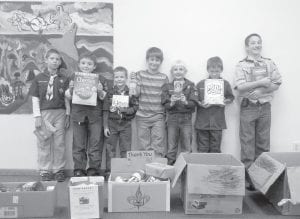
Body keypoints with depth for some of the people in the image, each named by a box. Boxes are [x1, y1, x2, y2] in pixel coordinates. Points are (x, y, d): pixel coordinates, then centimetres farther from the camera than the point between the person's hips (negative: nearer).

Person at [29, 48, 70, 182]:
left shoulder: (63, 79, 6)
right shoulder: (39, 78, 3)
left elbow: (66, 99, 8)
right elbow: (35, 98, 2)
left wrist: (67, 115, 4)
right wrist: (37, 116, -4)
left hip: (59, 113, 1)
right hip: (44, 113, -1)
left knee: (59, 143, 4)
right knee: (44, 143, 4)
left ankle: (59, 170, 15)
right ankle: (45, 171, 14)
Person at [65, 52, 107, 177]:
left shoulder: (99, 78, 4)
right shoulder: (74, 77, 9)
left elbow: (104, 98, 4)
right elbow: (68, 97, 11)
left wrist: (100, 91, -16)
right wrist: (70, 89, -9)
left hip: (95, 115, -1)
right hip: (78, 114, 2)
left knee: (95, 145, 2)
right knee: (78, 146, 6)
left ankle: (94, 171, 12)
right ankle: (79, 171, 16)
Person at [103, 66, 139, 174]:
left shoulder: (131, 92, 0)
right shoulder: (110, 92, 2)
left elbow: (135, 108, -4)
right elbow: (105, 111, 1)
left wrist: (123, 109, -20)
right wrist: (105, 126, -2)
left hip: (125, 124, -1)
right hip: (112, 124, 1)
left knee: (126, 149, 5)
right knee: (110, 149, 6)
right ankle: (109, 171, 16)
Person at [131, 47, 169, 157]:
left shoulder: (164, 78, 5)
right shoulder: (140, 75, 5)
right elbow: (136, 93, -2)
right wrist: (133, 81, -15)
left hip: (158, 116, 0)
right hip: (142, 116, 0)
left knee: (158, 147, 0)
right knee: (144, 146, 7)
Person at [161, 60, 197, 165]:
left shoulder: (190, 85, 5)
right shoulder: (167, 86, 6)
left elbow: (194, 103, -5)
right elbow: (165, 104, -1)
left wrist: (186, 102, -24)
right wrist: (171, 103, -21)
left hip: (186, 119, 0)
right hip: (172, 119, 0)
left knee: (187, 149, 4)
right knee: (171, 149, 6)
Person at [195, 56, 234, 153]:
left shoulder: (225, 84, 3)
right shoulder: (200, 84, 1)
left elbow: (230, 97, 12)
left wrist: (225, 101, -7)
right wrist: (200, 104, -14)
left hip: (217, 123, 0)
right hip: (202, 122, 0)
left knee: (215, 149, 9)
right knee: (202, 149, 6)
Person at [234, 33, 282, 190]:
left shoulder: (269, 63, 11)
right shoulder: (241, 66, 2)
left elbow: (277, 83, 3)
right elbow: (240, 87, -10)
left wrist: (261, 91, -12)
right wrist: (261, 82, -18)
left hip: (265, 106, 3)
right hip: (248, 107, -3)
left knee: (263, 142, 7)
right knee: (247, 143, 0)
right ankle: (248, 175, 6)